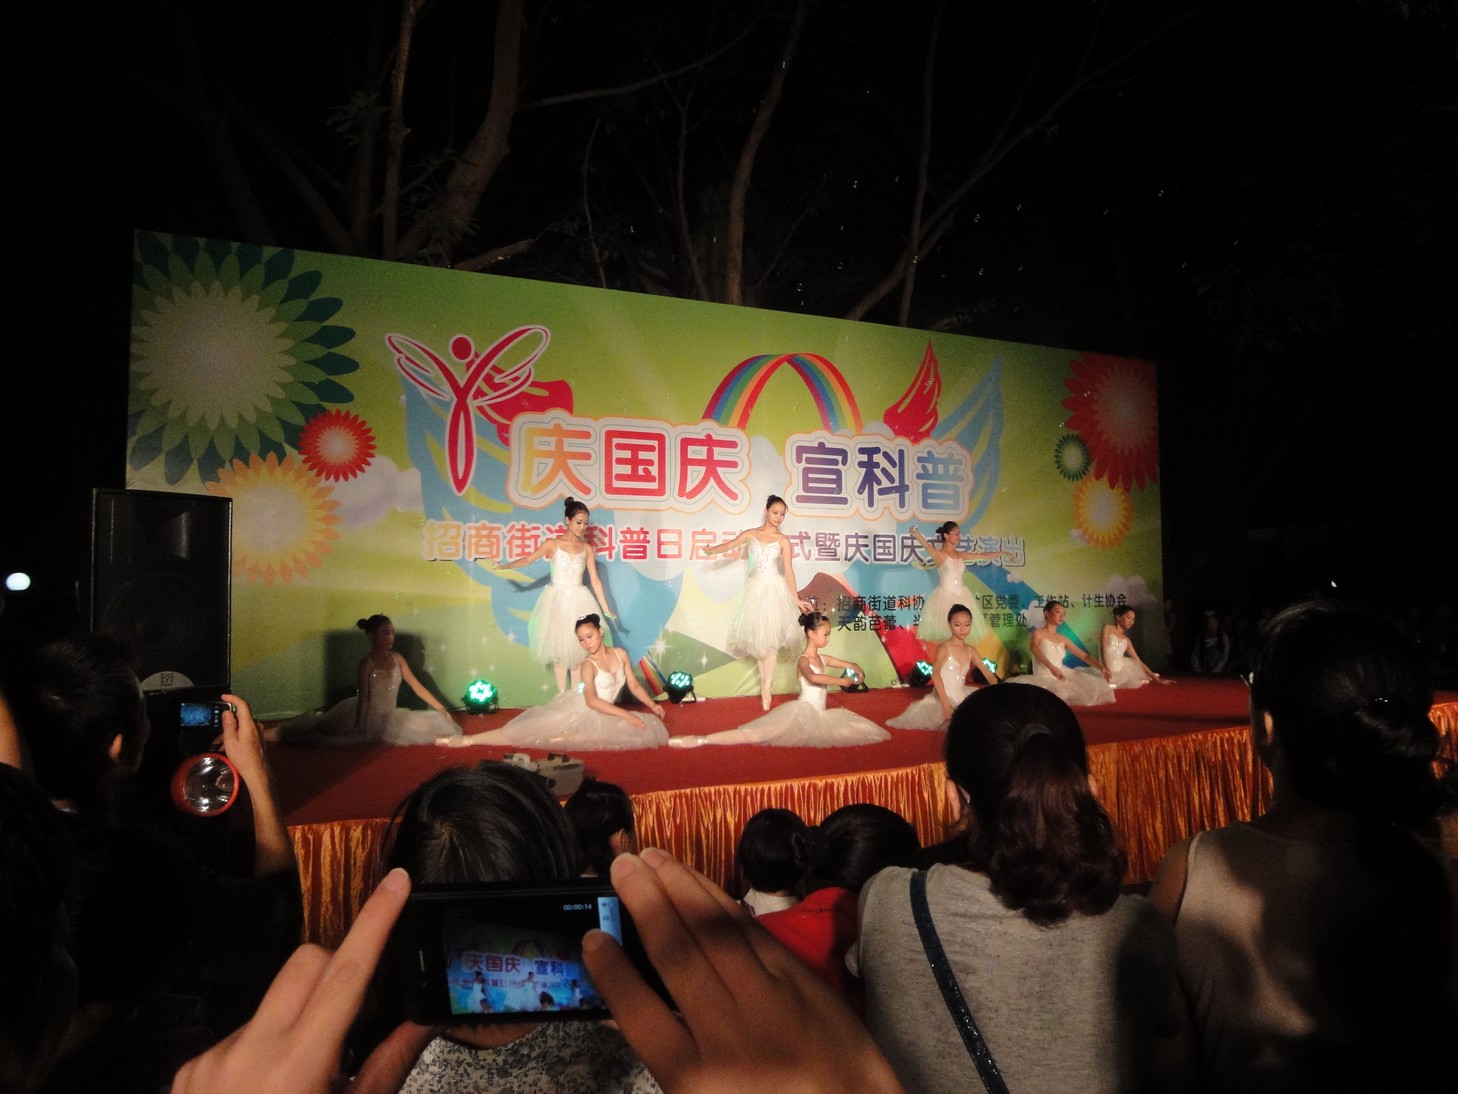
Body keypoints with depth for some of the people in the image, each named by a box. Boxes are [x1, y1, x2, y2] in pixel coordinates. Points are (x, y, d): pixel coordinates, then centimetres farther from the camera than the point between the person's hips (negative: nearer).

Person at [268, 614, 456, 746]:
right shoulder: (366, 663, -18)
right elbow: (363, 697, -21)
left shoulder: (397, 659, -2)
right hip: (370, 716, -6)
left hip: (390, 716, 6)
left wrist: (442, 710, 0)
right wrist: (358, 727, -24)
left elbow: (418, 687, 1)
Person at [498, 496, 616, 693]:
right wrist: (505, 566, -17)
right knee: (559, 645, 2)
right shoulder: (553, 543, -2)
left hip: (578, 601, 1)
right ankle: (562, 694, 8)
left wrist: (605, 608, 4)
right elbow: (529, 559, -3)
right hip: (557, 600, -1)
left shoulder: (587, 548, 2)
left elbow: (595, 580, 5)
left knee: (578, 646, 0)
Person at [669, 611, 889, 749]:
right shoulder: (803, 660, -13)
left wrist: (857, 672, -1)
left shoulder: (823, 658, 13)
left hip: (818, 715, 9)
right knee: (753, 734, -22)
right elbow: (813, 677, -36)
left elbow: (850, 664, 23)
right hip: (802, 713, -9)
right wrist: (841, 681, -28)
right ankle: (700, 740, -21)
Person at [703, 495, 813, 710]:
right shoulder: (750, 534, 7)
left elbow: (789, 571, -3)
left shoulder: (783, 540, 0)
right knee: (757, 637, 5)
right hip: (754, 589, 3)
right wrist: (711, 550, -10)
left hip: (774, 589, -2)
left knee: (770, 637, -7)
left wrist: (796, 599, -7)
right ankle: (766, 681, 14)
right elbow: (729, 545, 4)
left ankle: (766, 688, -5)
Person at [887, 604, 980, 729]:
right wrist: (945, 704, -32)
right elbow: (935, 674, -24)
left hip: (962, 698, 8)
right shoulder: (944, 648, -11)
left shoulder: (971, 651, 8)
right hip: (943, 699, -8)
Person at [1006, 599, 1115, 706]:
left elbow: (1084, 656, 14)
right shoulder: (1038, 634, -5)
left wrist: (1101, 667, -4)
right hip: (1043, 679, -7)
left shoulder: (1062, 639, 15)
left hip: (1061, 679, 7)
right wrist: (1051, 667, -44)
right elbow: (1034, 648, -27)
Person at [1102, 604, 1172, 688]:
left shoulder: (1126, 640, 18)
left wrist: (1156, 678, 8)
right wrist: (1105, 669, -26)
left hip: (1120, 672, 6)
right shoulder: (1108, 628, 4)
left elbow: (1138, 662, 16)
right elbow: (1103, 648, -11)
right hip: (1109, 672, -6)